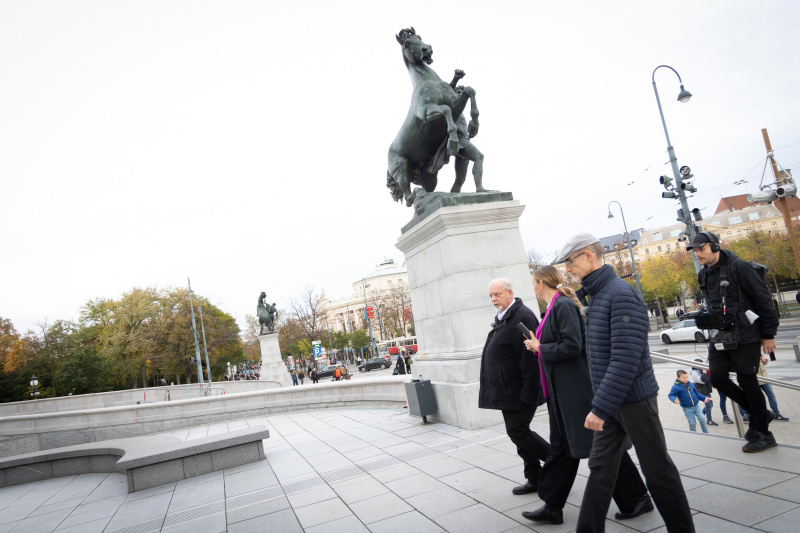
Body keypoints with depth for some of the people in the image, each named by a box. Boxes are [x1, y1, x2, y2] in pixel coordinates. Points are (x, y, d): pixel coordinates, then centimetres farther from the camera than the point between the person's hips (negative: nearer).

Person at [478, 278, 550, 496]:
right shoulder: (503, 318, 14)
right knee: (518, 431, 13)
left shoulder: (522, 317, -18)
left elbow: (529, 358, -22)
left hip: (518, 390, -10)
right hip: (508, 390, 10)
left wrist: (528, 393, -23)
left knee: (517, 431, -6)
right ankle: (535, 479, 23)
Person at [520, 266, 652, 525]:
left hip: (576, 391, -10)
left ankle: (637, 498, 20)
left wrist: (540, 348, -13)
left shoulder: (564, 305, -17)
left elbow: (572, 346, -24)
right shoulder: (554, 307, 12)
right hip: (561, 393, 10)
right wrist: (537, 345, 8)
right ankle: (552, 507, 24)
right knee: (561, 449, 15)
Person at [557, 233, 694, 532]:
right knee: (600, 468, 12)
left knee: (657, 469, 8)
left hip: (634, 398, -8)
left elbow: (626, 359, -25)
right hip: (610, 401, 9)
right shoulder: (594, 296, 10)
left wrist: (600, 407, -24)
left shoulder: (621, 294, -19)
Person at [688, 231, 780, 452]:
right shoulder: (704, 275, 9)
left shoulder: (738, 267, -13)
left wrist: (768, 334, -9)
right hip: (719, 336, 7)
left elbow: (763, 300, -11)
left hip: (745, 335, -7)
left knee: (747, 381, 0)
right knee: (717, 378, 2)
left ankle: (762, 434, 17)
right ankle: (760, 414, 24)